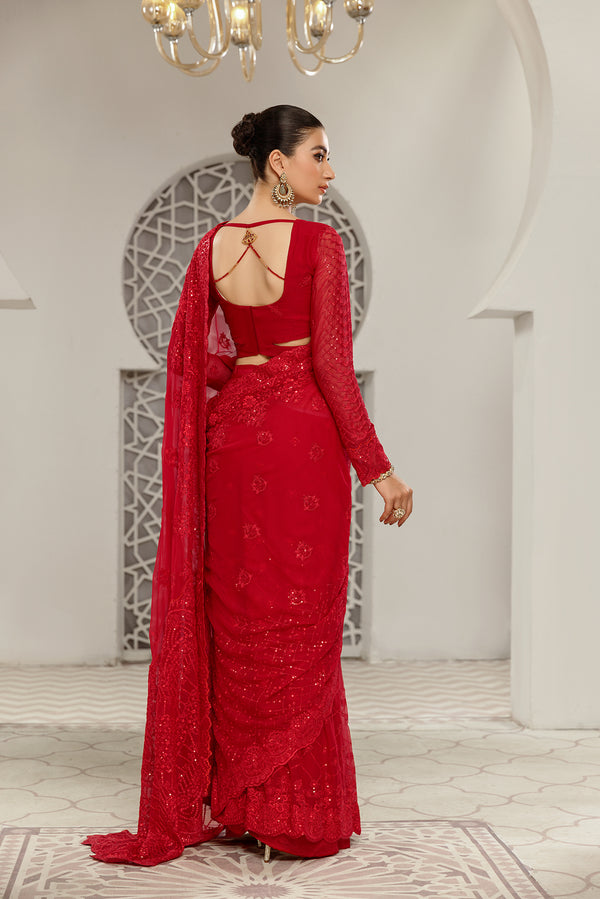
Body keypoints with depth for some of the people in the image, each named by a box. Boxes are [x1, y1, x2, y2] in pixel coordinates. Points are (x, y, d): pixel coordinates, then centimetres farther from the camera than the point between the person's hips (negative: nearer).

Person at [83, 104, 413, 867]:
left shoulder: (212, 247, 6)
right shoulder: (319, 243, -10)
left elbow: (188, 361, 7)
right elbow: (332, 364, -13)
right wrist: (377, 468, -9)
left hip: (232, 432, 5)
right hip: (304, 432, -5)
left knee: (235, 616, 12)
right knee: (301, 622, 3)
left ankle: (229, 802, 20)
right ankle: (296, 812, 11)